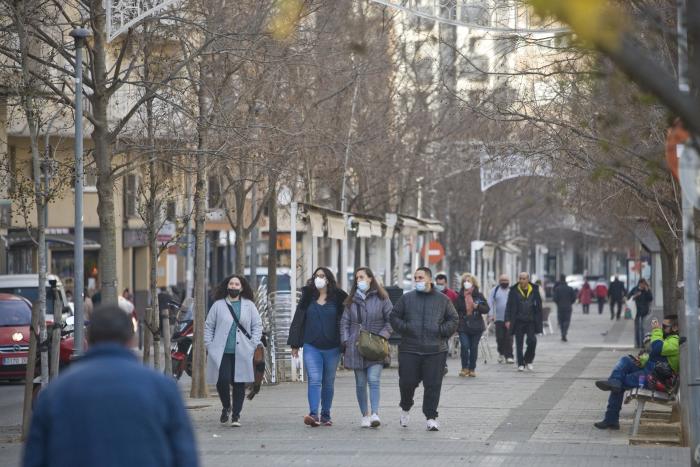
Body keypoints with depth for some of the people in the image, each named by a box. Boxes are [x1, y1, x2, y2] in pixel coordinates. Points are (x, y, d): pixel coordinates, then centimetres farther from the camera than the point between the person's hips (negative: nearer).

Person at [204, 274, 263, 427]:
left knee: (239, 384, -1)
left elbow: (257, 326, 12)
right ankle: (226, 407, 15)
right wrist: (209, 346, 1)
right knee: (223, 380, -12)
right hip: (221, 352, -1)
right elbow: (208, 326, 11)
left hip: (241, 353, 1)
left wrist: (253, 344, 0)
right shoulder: (218, 305, 8)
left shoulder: (249, 306, 10)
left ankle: (236, 415, 9)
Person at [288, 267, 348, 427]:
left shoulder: (337, 299, 2)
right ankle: (313, 414, -22)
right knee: (314, 380, -13)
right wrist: (295, 344, 4)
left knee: (328, 383, 8)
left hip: (332, 348, 0)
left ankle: (326, 416, 18)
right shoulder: (308, 298, 6)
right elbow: (298, 321, 7)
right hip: (311, 347, 0)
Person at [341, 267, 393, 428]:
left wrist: (382, 336, -9)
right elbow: (345, 322, 11)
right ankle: (365, 415, 13)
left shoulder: (381, 298, 1)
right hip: (356, 347, 3)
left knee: (374, 380, -15)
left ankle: (375, 414, -20)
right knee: (360, 383, 6)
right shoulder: (351, 300, 10)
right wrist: (346, 341, -1)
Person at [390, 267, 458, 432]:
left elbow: (453, 319, 12)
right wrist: (404, 328, -4)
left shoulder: (442, 300, 8)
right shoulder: (406, 298, 8)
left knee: (433, 385, -3)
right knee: (407, 382, -1)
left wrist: (442, 331, -3)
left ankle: (431, 417, 4)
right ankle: (405, 409, 26)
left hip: (435, 350, 0)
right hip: (409, 349, 0)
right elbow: (394, 316, 12)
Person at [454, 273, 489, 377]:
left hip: (476, 326, 1)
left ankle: (472, 369, 16)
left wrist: (477, 306, -16)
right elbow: (456, 310, 9)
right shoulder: (460, 296, 4)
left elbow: (486, 309, 1)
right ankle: (464, 368, 3)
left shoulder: (479, 296, 4)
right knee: (464, 346, -13)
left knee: (474, 348, 4)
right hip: (463, 326, -1)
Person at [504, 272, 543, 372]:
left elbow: (539, 306, 8)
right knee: (519, 344, 2)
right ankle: (521, 364, 10)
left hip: (531, 321, 0)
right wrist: (508, 320, -6)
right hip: (518, 321, 0)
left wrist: (539, 321, 2)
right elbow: (509, 306, 2)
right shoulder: (514, 291, 1)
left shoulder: (534, 290, 4)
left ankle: (528, 360, 11)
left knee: (532, 341, -10)